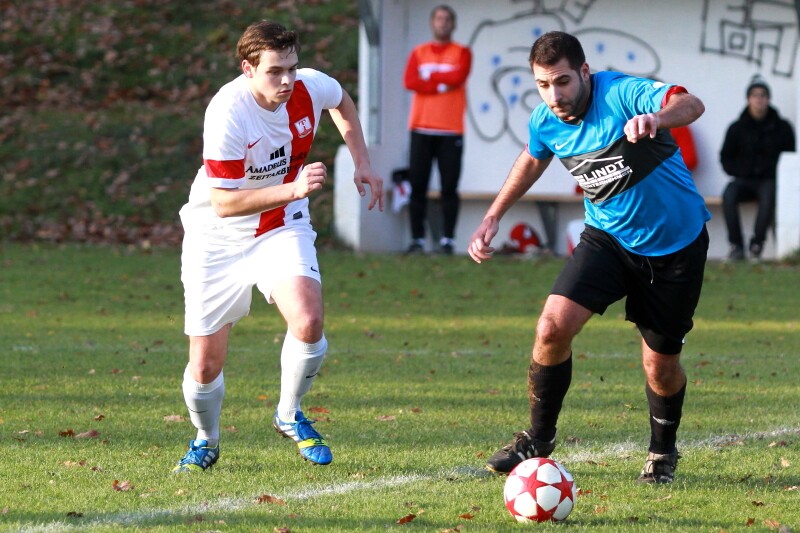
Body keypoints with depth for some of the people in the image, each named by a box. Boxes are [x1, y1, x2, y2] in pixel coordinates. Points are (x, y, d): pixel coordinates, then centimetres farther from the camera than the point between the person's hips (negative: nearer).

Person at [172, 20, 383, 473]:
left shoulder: (311, 87, -13)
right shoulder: (227, 113, -29)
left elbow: (342, 101, 15)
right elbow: (224, 203, -29)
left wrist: (362, 162, 9)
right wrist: (293, 188, -36)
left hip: (282, 229, 3)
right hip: (218, 237, -3)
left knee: (308, 321, -25)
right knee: (206, 365, 0)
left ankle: (290, 416, 4)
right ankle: (206, 441, 33)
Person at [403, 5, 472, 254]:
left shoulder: (462, 53, 7)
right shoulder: (418, 53, 12)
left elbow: (458, 78, -12)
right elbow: (410, 82, -4)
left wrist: (429, 77, -2)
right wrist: (442, 83, -9)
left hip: (450, 131, -2)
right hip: (421, 129, 2)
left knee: (449, 188, -4)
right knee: (417, 187, -1)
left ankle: (447, 240, -2)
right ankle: (417, 240, 1)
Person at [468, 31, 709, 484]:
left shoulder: (623, 94, -27)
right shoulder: (545, 122, -9)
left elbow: (691, 104, -44)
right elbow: (532, 160, 15)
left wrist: (657, 118, -66)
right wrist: (493, 218, 14)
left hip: (676, 241, -3)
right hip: (608, 237, 4)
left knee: (661, 366, 4)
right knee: (553, 328, -17)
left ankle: (663, 453, 34)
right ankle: (539, 439, 3)